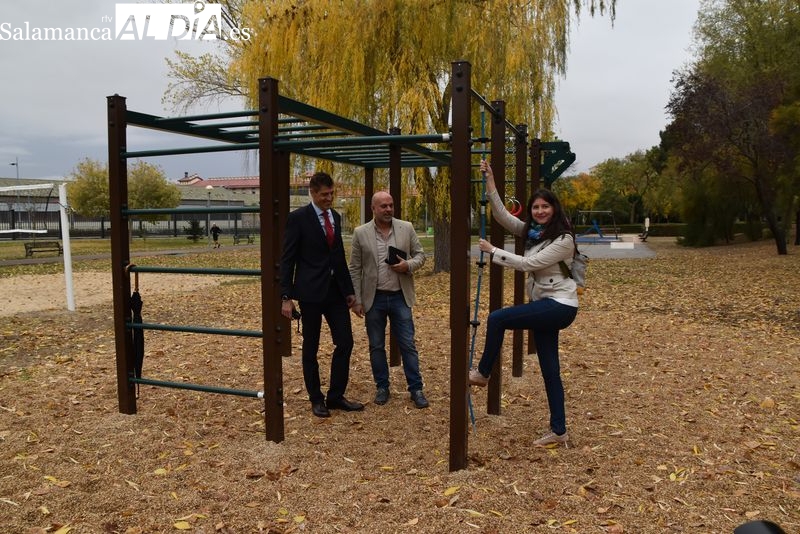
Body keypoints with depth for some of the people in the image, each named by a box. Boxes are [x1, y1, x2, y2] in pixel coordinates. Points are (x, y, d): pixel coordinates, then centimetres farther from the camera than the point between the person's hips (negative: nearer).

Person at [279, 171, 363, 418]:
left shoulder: (335, 216, 11)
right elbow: (287, 259, -9)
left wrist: (349, 289, 14)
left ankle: (336, 396, 17)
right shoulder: (298, 217, -8)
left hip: (336, 290, 6)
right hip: (311, 291, -6)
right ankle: (316, 399, 21)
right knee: (311, 347, 6)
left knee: (345, 343, 4)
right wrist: (286, 297, -14)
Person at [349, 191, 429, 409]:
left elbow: (420, 255, 8)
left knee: (408, 344, 3)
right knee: (376, 346, 9)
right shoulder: (361, 233, -2)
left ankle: (416, 389, 13)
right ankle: (382, 387, 24)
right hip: (374, 299, 0)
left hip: (400, 297, 0)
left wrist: (408, 265, -14)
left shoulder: (406, 228, 0)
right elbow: (355, 269, 0)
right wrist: (357, 300, -3)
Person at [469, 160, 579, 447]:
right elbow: (503, 216, 3)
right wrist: (490, 183, -5)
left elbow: (529, 264, -20)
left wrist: (493, 251, -14)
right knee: (550, 370, 8)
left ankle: (483, 373, 3)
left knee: (497, 318, -16)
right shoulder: (531, 231, 9)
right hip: (544, 305, 8)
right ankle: (559, 431, 15)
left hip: (559, 305, -8)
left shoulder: (563, 239, -14)